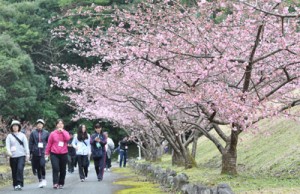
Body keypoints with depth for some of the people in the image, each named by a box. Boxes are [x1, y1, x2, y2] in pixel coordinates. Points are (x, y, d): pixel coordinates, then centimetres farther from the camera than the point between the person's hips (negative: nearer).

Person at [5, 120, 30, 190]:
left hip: (21, 155, -1)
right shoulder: (9, 136, 7)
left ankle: (20, 184, -18)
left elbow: (26, 145, 5)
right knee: (14, 171, 4)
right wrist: (8, 151, -24)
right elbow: (7, 145, -5)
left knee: (20, 169, -18)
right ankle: (15, 185, 15)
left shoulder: (22, 135, 7)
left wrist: (27, 154, -2)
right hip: (13, 156, 1)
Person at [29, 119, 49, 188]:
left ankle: (44, 178, -1)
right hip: (35, 153, 1)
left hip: (43, 152, -1)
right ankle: (40, 181, 19)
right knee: (38, 167, 6)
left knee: (42, 164, -20)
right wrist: (31, 152, 0)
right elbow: (30, 143, 4)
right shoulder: (33, 133, 3)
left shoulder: (46, 133, 5)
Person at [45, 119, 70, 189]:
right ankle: (55, 183, -17)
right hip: (54, 154, -2)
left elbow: (68, 138, -16)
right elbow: (49, 144, 6)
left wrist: (62, 131, -15)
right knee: (55, 168, -16)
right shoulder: (53, 133, 2)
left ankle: (61, 183, 20)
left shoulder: (65, 133, 7)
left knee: (63, 170, 8)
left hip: (63, 154, 2)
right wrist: (47, 153, 6)